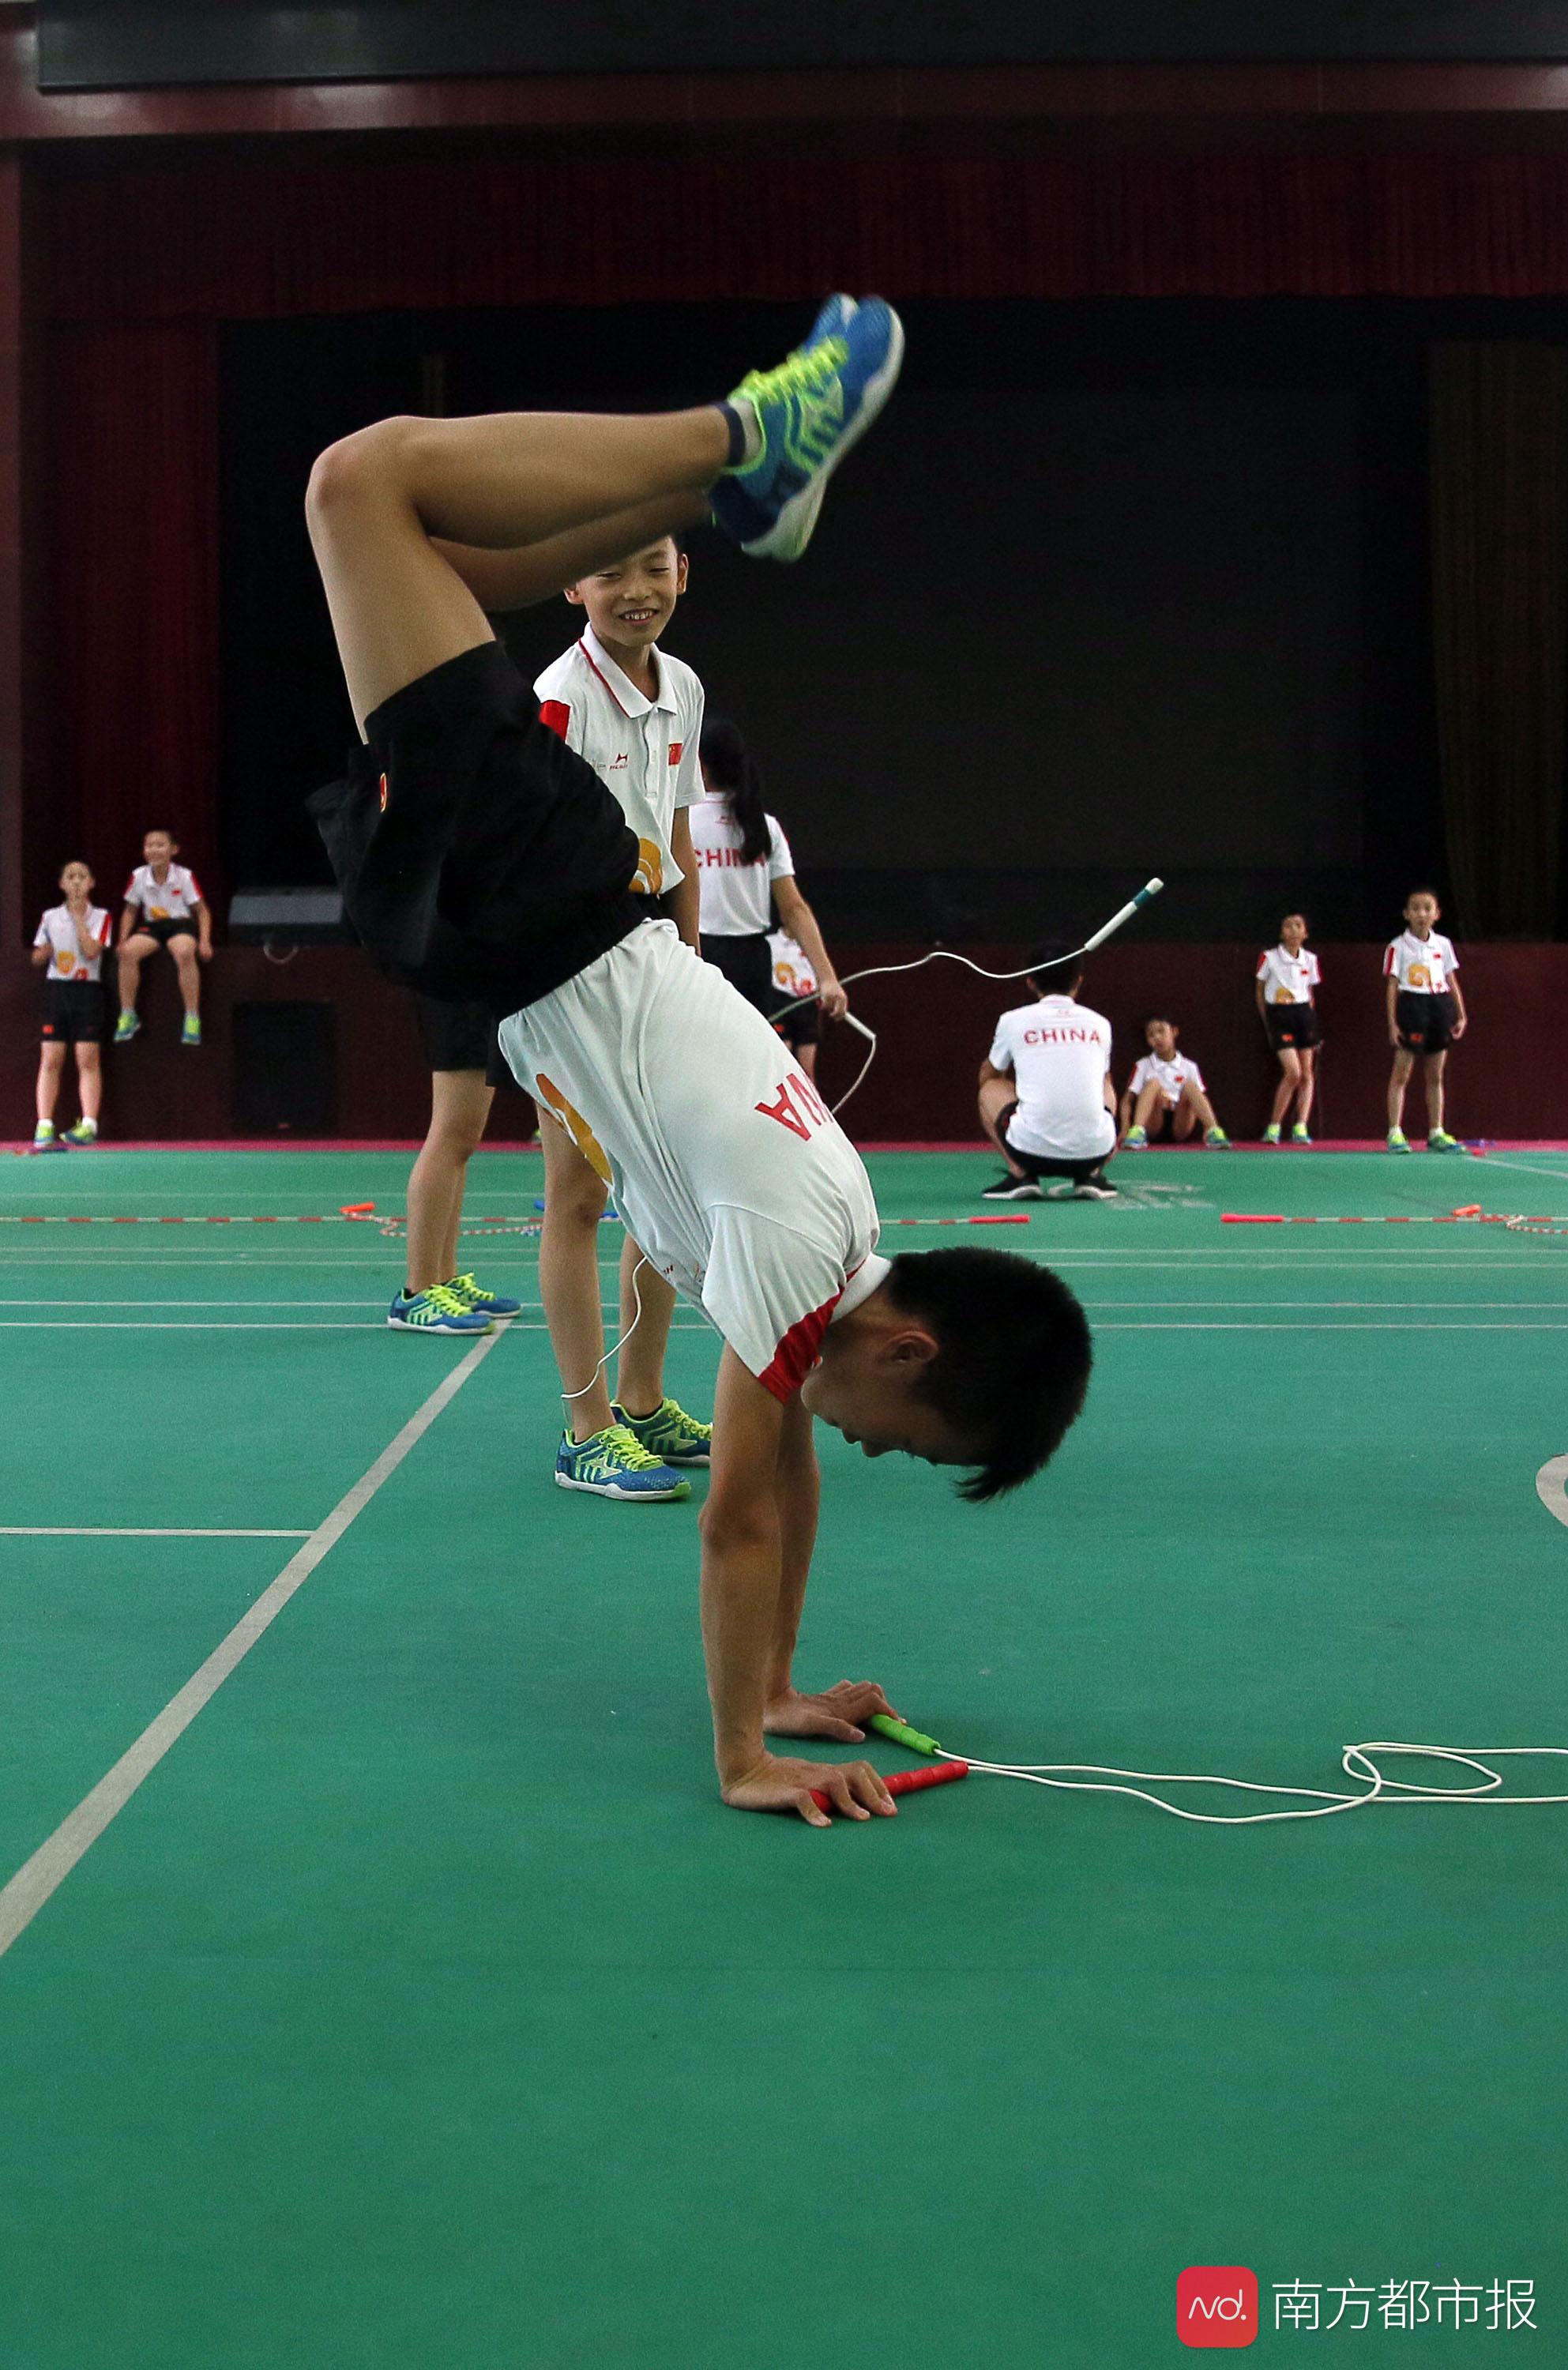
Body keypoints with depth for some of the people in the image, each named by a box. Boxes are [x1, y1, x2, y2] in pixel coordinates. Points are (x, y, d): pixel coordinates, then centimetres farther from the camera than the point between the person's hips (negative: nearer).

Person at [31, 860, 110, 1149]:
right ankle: (44, 1127, -6)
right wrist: (44, 952, -7)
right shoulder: (50, 916, 12)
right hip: (57, 988, 2)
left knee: (88, 1060, -7)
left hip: (88, 990, -2)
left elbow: (91, 951, -11)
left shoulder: (101, 917, 5)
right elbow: (37, 957, 16)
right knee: (50, 1061, -3)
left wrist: (79, 917, -6)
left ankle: (89, 1125, -11)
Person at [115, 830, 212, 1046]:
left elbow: (202, 911, -1)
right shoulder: (139, 876, -2)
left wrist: (205, 941, -15)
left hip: (181, 923, -3)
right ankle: (127, 1016, -14)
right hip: (152, 926, 3)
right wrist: (122, 940, -1)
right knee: (128, 952, -27)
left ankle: (192, 1019, -27)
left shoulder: (185, 876, -9)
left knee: (185, 953, -37)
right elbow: (130, 910, 12)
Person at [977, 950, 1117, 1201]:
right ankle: (1092, 1175, 13)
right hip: (1094, 1152, 2)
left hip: (1032, 1150, -2)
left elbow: (987, 1075, 29)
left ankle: (1020, 1174, 9)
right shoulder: (1100, 1023, 15)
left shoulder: (1013, 1020, 8)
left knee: (990, 1089, 26)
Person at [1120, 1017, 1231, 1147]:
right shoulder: (1143, 1066, 11)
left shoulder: (1189, 1067, 14)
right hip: (1153, 1124, -1)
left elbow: (1202, 1099, 11)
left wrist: (1209, 1127, -8)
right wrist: (1125, 1129, -13)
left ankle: (1213, 1131, -40)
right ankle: (1136, 1132, -47)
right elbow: (1128, 1100, 4)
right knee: (1153, 1083, -26)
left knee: (1190, 1086, -23)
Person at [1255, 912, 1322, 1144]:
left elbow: (1310, 992, 16)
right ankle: (1274, 1126, -2)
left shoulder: (1310, 959, 6)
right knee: (1293, 1073, -15)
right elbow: (1259, 990, 4)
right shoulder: (1269, 957, -5)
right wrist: (1267, 1024, 4)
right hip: (1279, 1015, -4)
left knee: (1307, 1074, 0)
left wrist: (1310, 1017, 9)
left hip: (1304, 1014, 4)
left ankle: (1300, 1127, 3)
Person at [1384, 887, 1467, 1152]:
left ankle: (1436, 1133, 14)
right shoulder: (1398, 947, -2)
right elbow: (1392, 985, -4)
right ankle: (1395, 1133, -3)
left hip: (1440, 1006, 4)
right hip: (1411, 1006, -4)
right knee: (1401, 1074, -4)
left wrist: (1461, 1015, 8)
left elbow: (1452, 982, 14)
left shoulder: (1444, 944, 10)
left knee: (1435, 1076, 9)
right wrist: (1392, 1023, -10)